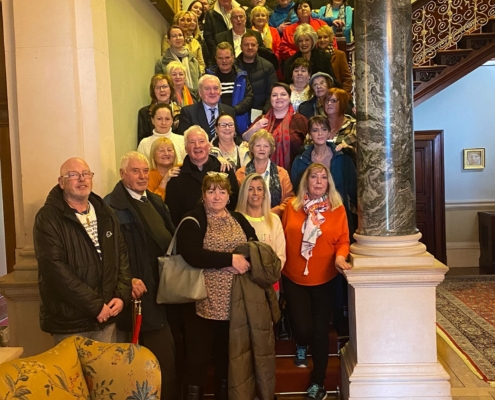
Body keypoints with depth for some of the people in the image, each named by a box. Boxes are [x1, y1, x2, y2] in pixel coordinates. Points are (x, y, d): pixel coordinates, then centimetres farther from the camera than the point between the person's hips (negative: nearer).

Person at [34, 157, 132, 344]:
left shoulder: (104, 213, 10)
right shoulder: (48, 218, -10)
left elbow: (122, 255, 10)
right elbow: (55, 268, -18)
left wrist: (122, 295, -5)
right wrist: (95, 305, -18)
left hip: (106, 317, 5)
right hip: (70, 321, -5)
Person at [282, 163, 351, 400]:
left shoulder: (337, 208, -2)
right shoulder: (292, 206, -1)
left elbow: (343, 239, -4)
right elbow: (283, 238, 2)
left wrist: (340, 256, -23)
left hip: (324, 279, 0)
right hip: (293, 278, 0)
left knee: (320, 331, 8)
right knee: (302, 327, -4)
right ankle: (301, 347, 37)